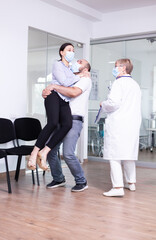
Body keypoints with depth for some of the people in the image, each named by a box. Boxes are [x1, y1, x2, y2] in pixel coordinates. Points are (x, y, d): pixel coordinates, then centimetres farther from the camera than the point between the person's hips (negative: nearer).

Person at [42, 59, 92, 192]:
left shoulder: (85, 79, 4)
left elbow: (74, 92, -18)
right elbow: (50, 91, 19)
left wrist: (54, 86, -12)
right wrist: (45, 92, -6)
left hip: (74, 120, -7)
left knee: (68, 153, -17)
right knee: (50, 151, 4)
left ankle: (81, 181, 3)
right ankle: (58, 179, 23)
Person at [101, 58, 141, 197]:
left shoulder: (119, 82, -7)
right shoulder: (135, 84, 18)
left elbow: (114, 102, -18)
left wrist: (103, 105, 0)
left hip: (118, 124, -8)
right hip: (133, 124, 8)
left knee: (114, 155, -7)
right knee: (129, 154, 17)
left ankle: (118, 187, -12)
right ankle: (131, 182, 27)